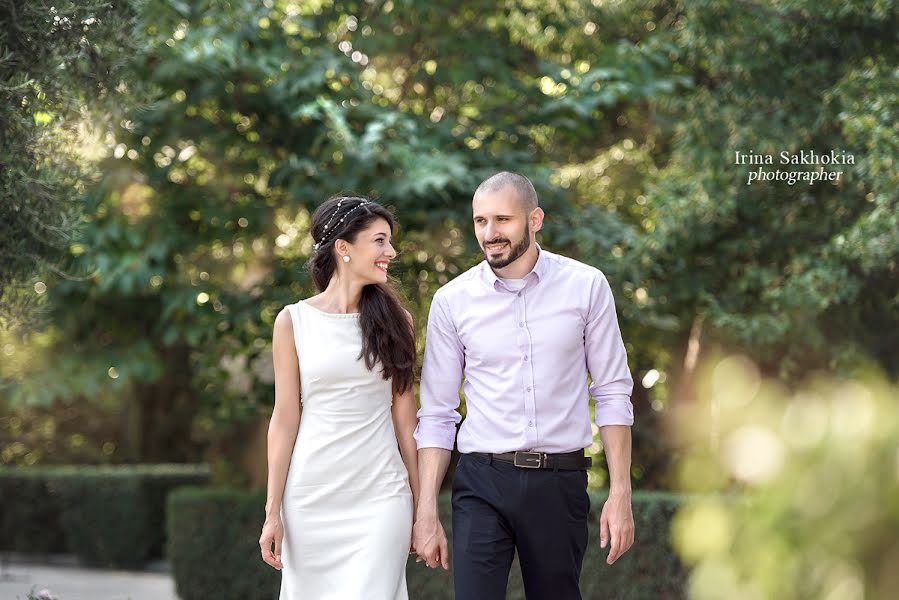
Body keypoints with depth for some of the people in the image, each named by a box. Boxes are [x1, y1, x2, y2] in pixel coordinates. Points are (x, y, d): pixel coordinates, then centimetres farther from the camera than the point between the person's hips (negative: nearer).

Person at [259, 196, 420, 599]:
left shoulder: (393, 319, 5)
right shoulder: (293, 321, 1)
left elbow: (404, 418, 7)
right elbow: (285, 420, 2)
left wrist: (420, 507, 6)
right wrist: (273, 512, 0)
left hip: (380, 496, 0)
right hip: (311, 496, 0)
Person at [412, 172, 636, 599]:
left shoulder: (586, 286, 0)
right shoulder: (452, 300, 1)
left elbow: (613, 392, 2)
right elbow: (436, 414, 4)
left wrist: (620, 493, -4)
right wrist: (426, 511, -1)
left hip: (560, 481, 0)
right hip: (481, 483, 0)